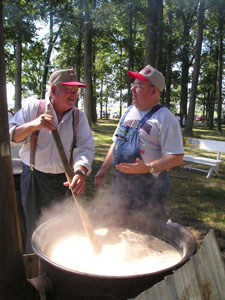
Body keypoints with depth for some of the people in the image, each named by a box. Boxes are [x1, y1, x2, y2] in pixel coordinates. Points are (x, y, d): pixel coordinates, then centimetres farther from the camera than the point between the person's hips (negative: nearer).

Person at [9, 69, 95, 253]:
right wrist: (33, 125, -22)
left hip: (65, 181, 1)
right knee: (35, 231, 10)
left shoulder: (79, 116, 3)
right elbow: (10, 136, -3)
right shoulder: (33, 109, 0)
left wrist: (80, 171, -29)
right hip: (35, 180, -1)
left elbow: (85, 148, -9)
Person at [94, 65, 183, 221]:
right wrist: (104, 169, 14)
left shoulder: (165, 118, -13)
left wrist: (148, 168, -29)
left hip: (148, 187, -7)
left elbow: (177, 158, -17)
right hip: (120, 182, 7)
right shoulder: (129, 111, 11)